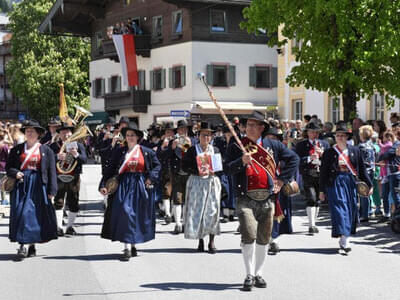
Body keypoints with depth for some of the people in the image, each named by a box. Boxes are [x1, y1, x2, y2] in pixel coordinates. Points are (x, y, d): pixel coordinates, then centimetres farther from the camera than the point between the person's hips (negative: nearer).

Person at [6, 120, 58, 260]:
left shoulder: (46, 150, 6)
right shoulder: (17, 149, 11)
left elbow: (51, 171, 2)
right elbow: (8, 167, 12)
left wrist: (51, 191, -5)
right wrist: (15, 173, -11)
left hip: (38, 186, -1)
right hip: (21, 185, 1)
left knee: (36, 214, -4)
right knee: (21, 213, -5)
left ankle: (32, 245, 3)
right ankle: (22, 245, -1)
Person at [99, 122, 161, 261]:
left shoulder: (146, 152, 4)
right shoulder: (119, 151, 4)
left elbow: (157, 165, 11)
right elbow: (110, 169, 3)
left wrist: (151, 178, -4)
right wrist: (103, 184, -5)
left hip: (140, 187, 1)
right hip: (124, 186, -1)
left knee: (138, 215, 5)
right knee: (124, 212, -12)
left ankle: (133, 245, 20)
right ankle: (127, 248, -11)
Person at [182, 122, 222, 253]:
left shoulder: (215, 150, 10)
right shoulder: (192, 150, 2)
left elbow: (221, 166, 13)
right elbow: (184, 166, -2)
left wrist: (213, 171, -8)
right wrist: (198, 172, -15)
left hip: (212, 182, 1)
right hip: (197, 183, -1)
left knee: (213, 211, -5)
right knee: (197, 211, -3)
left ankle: (212, 241, 0)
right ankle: (200, 241, 8)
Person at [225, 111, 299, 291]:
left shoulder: (272, 145, 10)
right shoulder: (236, 147, 5)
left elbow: (294, 158, 17)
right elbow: (227, 169, -4)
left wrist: (282, 179, 9)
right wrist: (241, 161, -22)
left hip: (267, 199, 3)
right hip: (246, 199, -3)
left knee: (263, 238, 9)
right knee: (248, 235, -16)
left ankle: (258, 274, 21)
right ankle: (249, 275, -8)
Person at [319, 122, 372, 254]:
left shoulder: (355, 151, 8)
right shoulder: (329, 152, 2)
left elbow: (362, 169, 11)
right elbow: (324, 172, 3)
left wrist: (369, 184, 7)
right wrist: (322, 190, 3)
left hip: (351, 183, 3)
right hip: (335, 183, -3)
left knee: (351, 210, 5)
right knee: (340, 209, -11)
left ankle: (343, 238, 19)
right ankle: (344, 240, -16)